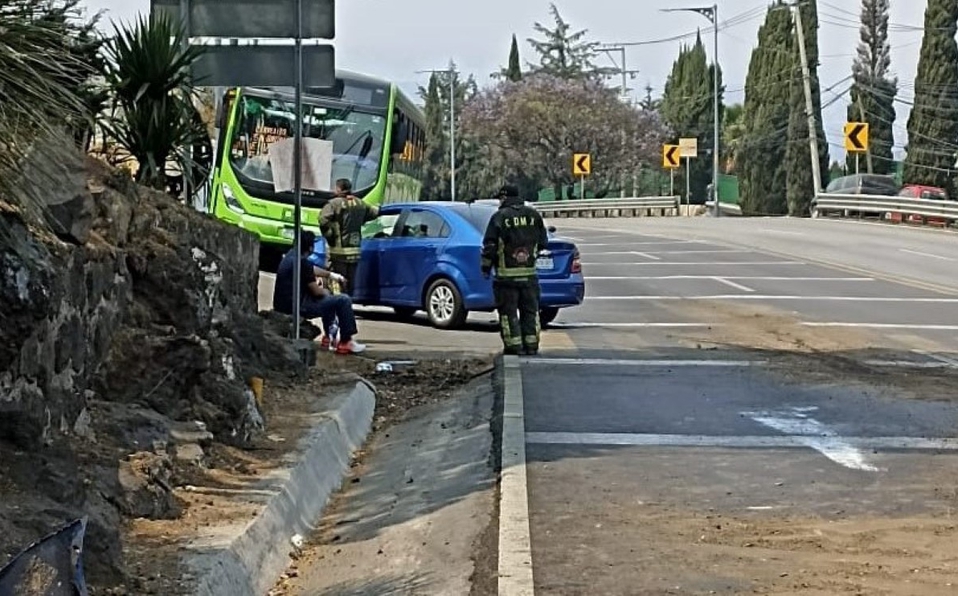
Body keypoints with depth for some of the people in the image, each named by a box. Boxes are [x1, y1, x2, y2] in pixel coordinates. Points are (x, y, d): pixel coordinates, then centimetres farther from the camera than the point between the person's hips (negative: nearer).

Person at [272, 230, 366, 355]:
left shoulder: (292, 255, 8)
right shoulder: (301, 262, -20)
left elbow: (312, 269, 27)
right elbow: (316, 291, -14)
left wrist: (331, 275, 28)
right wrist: (325, 291, 7)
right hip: (296, 307, -10)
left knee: (327, 297, 32)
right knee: (343, 301, -6)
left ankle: (329, 336, 31)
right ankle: (345, 342, 0)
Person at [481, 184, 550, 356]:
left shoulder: (500, 217, -7)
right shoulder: (534, 215, 6)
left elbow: (489, 245, -8)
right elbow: (543, 242, 12)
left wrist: (486, 267, 4)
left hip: (506, 274, -4)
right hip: (529, 273, 4)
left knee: (508, 312, 2)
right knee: (530, 311, 11)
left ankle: (514, 346, -1)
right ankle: (531, 346, 11)